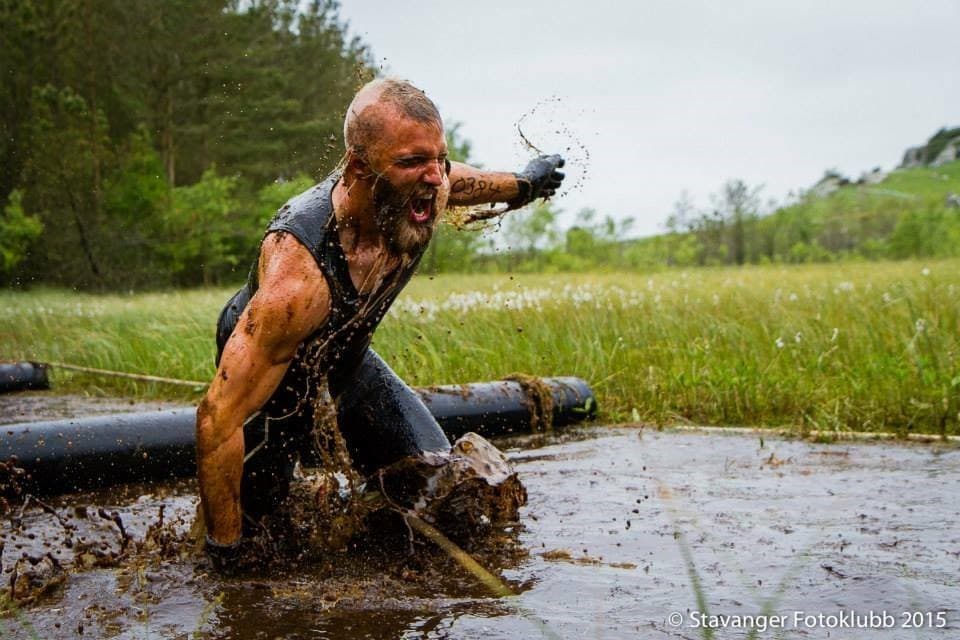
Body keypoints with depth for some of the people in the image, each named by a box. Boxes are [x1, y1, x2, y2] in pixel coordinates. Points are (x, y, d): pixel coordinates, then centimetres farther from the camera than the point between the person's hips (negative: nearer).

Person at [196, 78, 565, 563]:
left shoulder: (419, 185, -25)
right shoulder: (297, 276, -46)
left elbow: (464, 183, 4)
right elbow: (218, 417, -43)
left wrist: (521, 185, 24)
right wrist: (223, 553, -38)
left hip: (349, 350, 6)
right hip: (262, 362, -6)